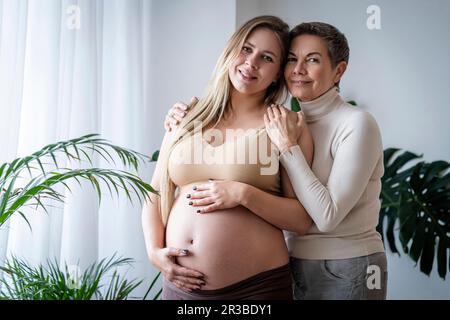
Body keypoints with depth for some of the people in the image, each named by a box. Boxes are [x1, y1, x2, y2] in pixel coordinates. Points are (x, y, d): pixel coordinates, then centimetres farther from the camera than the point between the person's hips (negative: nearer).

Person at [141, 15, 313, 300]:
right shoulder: (185, 119, 6)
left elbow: (303, 220, -6)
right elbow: (155, 194, 11)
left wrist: (244, 194, -19)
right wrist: (154, 250, -3)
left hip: (256, 286, -3)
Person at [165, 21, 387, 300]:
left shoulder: (356, 124, -16)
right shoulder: (288, 123, 3)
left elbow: (327, 216, -22)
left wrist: (288, 146, -21)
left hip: (346, 273, -6)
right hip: (293, 264, 6)